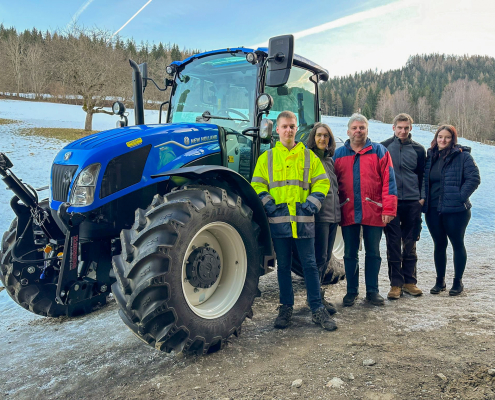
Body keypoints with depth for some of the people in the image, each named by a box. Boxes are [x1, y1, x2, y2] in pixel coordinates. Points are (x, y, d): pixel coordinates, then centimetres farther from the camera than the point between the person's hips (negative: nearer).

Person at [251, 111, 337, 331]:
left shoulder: (309, 156, 9)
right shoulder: (267, 157, 9)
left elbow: (322, 182, 8)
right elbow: (257, 185, 8)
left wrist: (313, 202, -6)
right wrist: (268, 203, -7)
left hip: (303, 219, 0)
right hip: (278, 220, 1)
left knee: (309, 264, 3)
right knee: (283, 266, 10)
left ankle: (317, 309, 13)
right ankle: (286, 308, 21)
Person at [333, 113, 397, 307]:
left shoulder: (379, 151, 3)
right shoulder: (339, 154, 9)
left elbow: (388, 181, -2)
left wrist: (388, 209, -10)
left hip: (373, 212, -1)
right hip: (348, 213, 1)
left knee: (373, 253, 9)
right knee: (350, 253, 9)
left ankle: (372, 291, 22)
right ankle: (351, 291, 23)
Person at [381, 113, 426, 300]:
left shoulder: (418, 149, 9)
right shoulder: (383, 147, 4)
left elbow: (423, 175, 15)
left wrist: (422, 197, 5)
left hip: (412, 202, 2)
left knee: (410, 244, 8)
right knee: (393, 244, 0)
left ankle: (409, 281, 19)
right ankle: (396, 283, 8)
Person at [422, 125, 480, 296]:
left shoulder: (463, 155, -5)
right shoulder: (430, 156, 10)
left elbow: (474, 178, -11)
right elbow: (424, 180, 16)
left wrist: (460, 197, -16)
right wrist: (424, 198, 5)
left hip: (455, 210, -4)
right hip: (433, 210, 5)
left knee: (457, 244, 6)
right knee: (439, 245, 12)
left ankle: (458, 282, 20)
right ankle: (440, 281, 24)